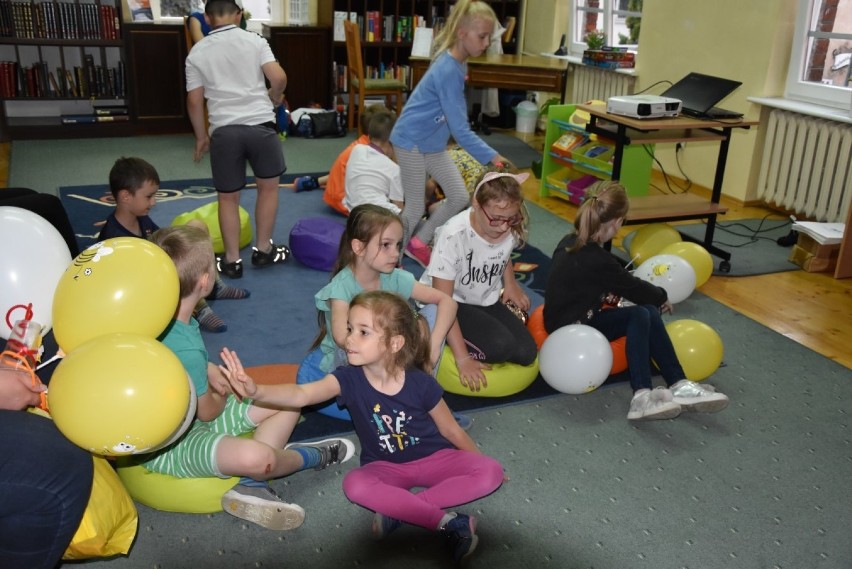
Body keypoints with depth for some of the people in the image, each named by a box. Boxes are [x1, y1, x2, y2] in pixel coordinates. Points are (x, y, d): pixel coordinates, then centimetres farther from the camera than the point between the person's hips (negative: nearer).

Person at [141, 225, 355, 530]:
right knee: (256, 457, -38)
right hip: (167, 446, -10)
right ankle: (314, 456, -2)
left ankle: (250, 485, -10)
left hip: (188, 413, 10)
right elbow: (208, 412, -17)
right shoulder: (186, 349, -33)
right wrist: (224, 393, 4)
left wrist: (211, 371, 2)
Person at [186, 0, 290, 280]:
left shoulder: (197, 52, 8)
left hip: (224, 130, 1)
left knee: (228, 197, 11)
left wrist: (201, 136, 19)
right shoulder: (255, 40, 4)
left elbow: (194, 101, 7)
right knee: (268, 186, 17)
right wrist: (274, 99, 16)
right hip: (260, 123, -1)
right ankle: (263, 250, 22)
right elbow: (279, 78, -5)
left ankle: (232, 260, 16)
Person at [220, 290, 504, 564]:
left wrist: (483, 466, 6)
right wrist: (256, 391, -55)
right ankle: (447, 521, -29)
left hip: (433, 458, 0)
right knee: (354, 484, -32)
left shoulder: (421, 384, -20)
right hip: (387, 467, 1)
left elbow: (452, 430, -4)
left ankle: (399, 509, -25)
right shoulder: (349, 378, -19)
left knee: (491, 473, -23)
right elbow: (302, 394, -37)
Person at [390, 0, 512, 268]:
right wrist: (490, 156, -30)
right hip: (411, 142, -9)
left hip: (434, 144, 9)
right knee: (416, 208, 0)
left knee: (460, 197, 7)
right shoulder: (448, 71, -27)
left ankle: (419, 243, 24)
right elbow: (460, 129, -28)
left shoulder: (458, 64, 1)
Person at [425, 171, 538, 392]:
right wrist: (462, 358, -26)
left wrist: (511, 284, 1)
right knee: (501, 345, -29)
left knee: (526, 353, -11)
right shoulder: (454, 235, -30)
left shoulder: (512, 228, -13)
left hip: (487, 301, 6)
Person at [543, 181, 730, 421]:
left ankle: (678, 386, -10)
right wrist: (662, 297, 9)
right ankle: (642, 395, -24)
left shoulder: (571, 241, 2)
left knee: (649, 312, -6)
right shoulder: (596, 260, -25)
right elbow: (633, 288, -10)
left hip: (569, 318, 9)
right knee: (640, 316, -20)